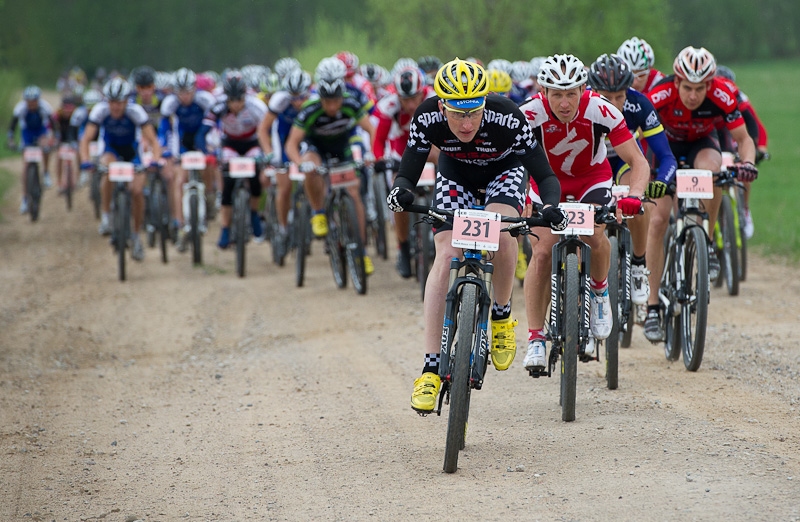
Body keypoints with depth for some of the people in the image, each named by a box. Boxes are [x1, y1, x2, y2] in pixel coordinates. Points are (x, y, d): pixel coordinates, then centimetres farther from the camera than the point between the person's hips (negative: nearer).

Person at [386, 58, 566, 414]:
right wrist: (400, 191, -51)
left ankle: (501, 316, -3)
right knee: (446, 256, -15)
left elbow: (545, 175, -33)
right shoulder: (427, 118, -32)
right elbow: (408, 172, -27)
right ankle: (431, 367, -15)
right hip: (455, 175, 1)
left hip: (503, 173, -1)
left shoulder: (507, 118, -37)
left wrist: (550, 206, -54)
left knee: (502, 234, -31)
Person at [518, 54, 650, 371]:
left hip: (592, 179, 0)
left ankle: (600, 291, 5)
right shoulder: (529, 115, -30)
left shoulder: (602, 112, -30)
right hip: (547, 179, 0)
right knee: (542, 252, -16)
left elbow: (638, 161, -27)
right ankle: (535, 339, -8)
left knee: (594, 236, -27)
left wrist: (634, 196, -45)